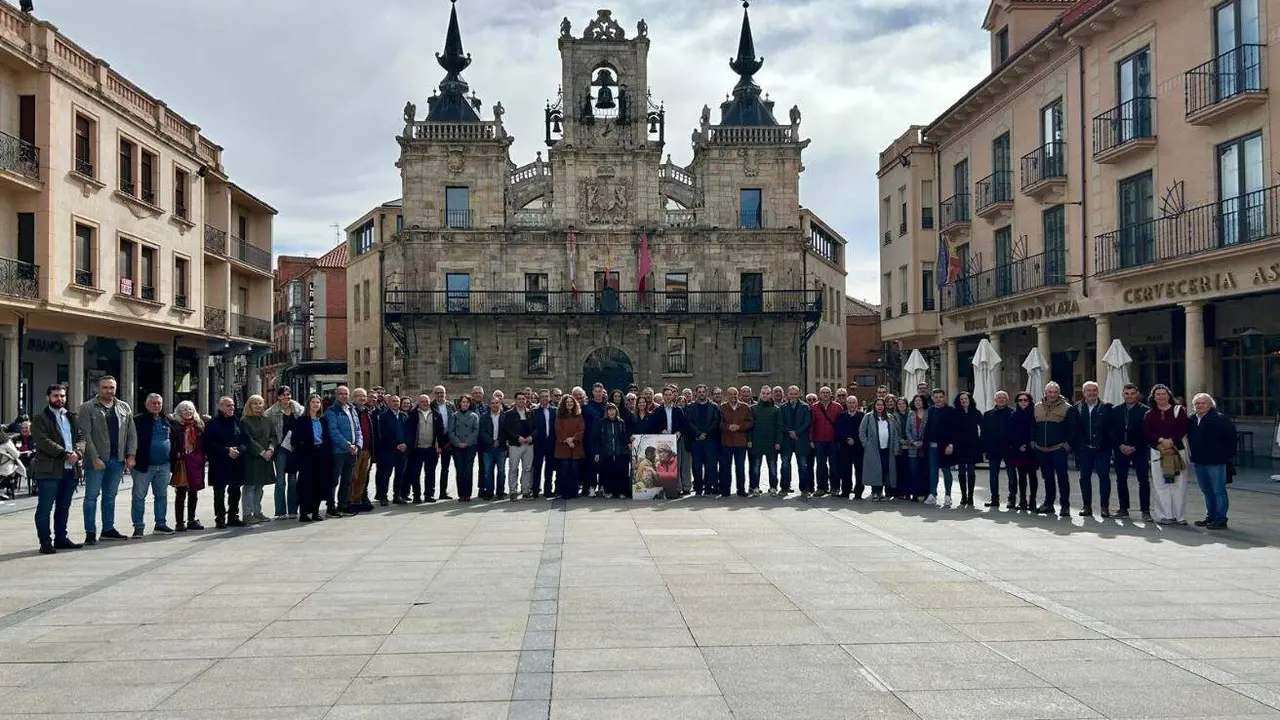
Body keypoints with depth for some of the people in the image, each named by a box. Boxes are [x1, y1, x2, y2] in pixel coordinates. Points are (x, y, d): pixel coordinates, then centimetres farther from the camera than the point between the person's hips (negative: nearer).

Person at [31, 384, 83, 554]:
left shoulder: (71, 417, 18)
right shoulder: (40, 419, -1)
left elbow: (81, 437, 12)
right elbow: (43, 441, -13)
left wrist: (76, 452, -8)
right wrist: (65, 454, -19)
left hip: (70, 470, 6)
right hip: (49, 470, -6)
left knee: (64, 507, 12)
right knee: (45, 508, -3)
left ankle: (61, 538, 20)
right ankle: (45, 542, 0)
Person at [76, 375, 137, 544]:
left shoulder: (124, 408, 11)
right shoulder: (87, 408, -4)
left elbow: (131, 433, 11)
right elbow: (85, 435, -10)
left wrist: (131, 455, 1)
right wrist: (94, 458, -17)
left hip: (117, 460, 5)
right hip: (96, 460, -4)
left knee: (110, 496, 13)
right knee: (92, 496, 0)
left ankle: (108, 529, 21)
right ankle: (90, 532, 4)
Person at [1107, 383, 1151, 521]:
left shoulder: (1145, 410, -4)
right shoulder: (1115, 411, 8)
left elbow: (1146, 432, -8)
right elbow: (1111, 431, 5)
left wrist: (1133, 447, -13)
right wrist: (1120, 446, -8)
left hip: (1139, 450, -4)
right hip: (1120, 450, 4)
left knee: (1144, 480, -5)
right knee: (1121, 480, 8)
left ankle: (1145, 511, -2)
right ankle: (1123, 509, 17)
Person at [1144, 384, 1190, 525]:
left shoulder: (1178, 410, 6)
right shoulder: (1149, 415, 10)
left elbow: (1182, 429, -3)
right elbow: (1147, 433, -1)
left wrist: (1171, 441, -15)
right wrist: (1161, 440, -17)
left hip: (1177, 450, -1)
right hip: (1158, 452, 1)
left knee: (1179, 484, -1)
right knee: (1161, 484, -2)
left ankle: (1178, 515, 4)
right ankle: (1165, 515, 1)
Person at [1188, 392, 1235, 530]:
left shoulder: (1219, 419, -10)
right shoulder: (1192, 420, 10)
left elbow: (1231, 436, -10)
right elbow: (1190, 439, 22)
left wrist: (1227, 455, -7)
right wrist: (1193, 457, 15)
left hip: (1215, 462, -7)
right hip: (1199, 462, 7)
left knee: (1219, 491, -3)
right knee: (1207, 491, 14)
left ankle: (1220, 520, -1)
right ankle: (1211, 517, 23)